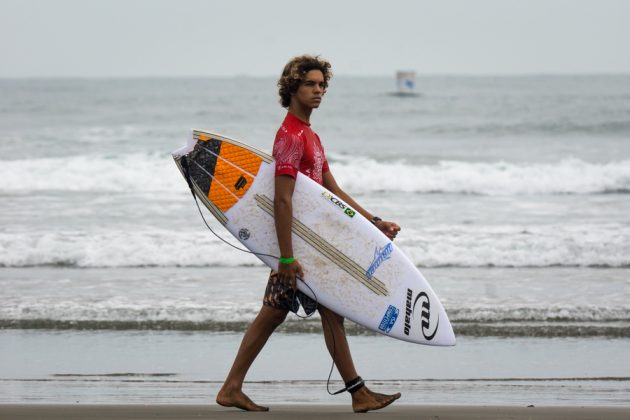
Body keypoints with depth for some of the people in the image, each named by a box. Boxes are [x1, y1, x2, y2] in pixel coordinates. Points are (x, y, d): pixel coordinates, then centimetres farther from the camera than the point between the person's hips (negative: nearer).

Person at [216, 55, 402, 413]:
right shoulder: (291, 136, -16)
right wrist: (287, 257, -26)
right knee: (332, 309, -4)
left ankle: (231, 390, 11)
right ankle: (359, 394, 2)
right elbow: (282, 200, -22)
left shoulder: (310, 136, 17)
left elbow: (333, 191, 20)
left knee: (273, 313, 9)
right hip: (299, 242, -10)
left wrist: (374, 221, 15)